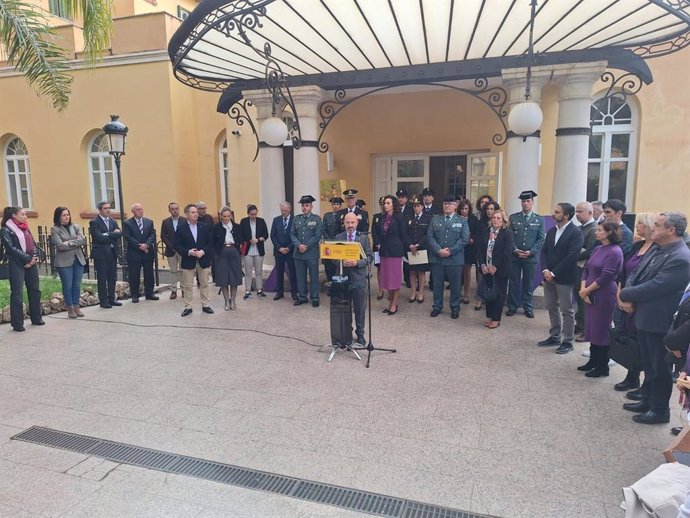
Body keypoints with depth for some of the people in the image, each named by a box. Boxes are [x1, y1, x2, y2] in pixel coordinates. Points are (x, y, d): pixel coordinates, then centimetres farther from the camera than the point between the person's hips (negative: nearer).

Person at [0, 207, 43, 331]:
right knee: (17, 294, -4)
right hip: (17, 264, -6)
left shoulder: (26, 228, 16)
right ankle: (17, 324, 1)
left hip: (31, 263, 7)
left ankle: (36, 318, 20)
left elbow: (34, 244, 12)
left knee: (35, 290, 9)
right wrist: (28, 258, -15)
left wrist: (34, 257, -4)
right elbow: (12, 248, -13)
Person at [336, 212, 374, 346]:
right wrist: (341, 262, -16)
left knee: (360, 308, 7)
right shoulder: (338, 238, 4)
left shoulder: (364, 238, 1)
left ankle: (360, 334, 21)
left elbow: (369, 257, -2)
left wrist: (357, 262, -17)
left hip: (359, 277, -1)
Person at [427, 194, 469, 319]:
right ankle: (437, 306, 23)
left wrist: (450, 251, -14)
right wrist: (439, 250, -13)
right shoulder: (435, 219, 9)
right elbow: (430, 236, 1)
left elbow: (464, 239, -5)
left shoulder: (462, 221, 4)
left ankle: (455, 308, 20)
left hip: (455, 259, -1)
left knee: (455, 285, 6)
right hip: (437, 257, 2)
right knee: (437, 284, 9)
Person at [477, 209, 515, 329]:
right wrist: (482, 265, -7)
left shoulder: (508, 233, -8)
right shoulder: (486, 232, 7)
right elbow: (479, 249, 5)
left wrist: (495, 266, -17)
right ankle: (490, 317, 22)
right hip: (486, 268, 5)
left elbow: (507, 252, -15)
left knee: (499, 293, 4)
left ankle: (496, 319, 14)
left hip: (500, 269, -4)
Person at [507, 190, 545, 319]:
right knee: (514, 282, 7)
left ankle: (528, 307, 20)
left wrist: (531, 252, -11)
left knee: (528, 283, 8)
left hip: (531, 257, 0)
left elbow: (541, 239, 1)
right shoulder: (513, 218, 3)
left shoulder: (539, 219, 4)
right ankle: (513, 306, 17)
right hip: (514, 256, 0)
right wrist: (515, 250, -12)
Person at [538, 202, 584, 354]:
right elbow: (544, 251, 8)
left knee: (567, 311, 2)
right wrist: (545, 270, -7)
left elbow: (572, 256, -18)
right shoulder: (551, 231, 11)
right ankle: (555, 337, 27)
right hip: (549, 276, 7)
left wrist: (554, 273, -17)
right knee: (552, 307, 14)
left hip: (564, 278, -7)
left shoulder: (575, 232, -11)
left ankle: (567, 342, 12)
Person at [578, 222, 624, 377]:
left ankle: (602, 367, 15)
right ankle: (593, 361, 27)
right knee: (592, 328, 14)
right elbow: (586, 269, 10)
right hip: (590, 295, 8)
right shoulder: (598, 249, 10)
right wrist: (583, 288, -5)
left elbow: (605, 277, -19)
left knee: (601, 331, 2)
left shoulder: (614, 252, -15)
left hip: (604, 297, -8)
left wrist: (587, 290, -11)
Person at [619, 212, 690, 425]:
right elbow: (635, 275, 8)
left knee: (659, 367, 8)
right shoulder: (656, 250, 7)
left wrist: (624, 295, -14)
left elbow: (654, 288, -26)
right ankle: (648, 400, 36)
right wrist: (627, 297, -10)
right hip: (644, 317, 9)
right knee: (648, 364, 21)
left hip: (659, 322, -9)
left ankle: (660, 409, 23)